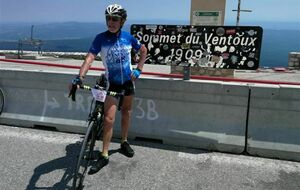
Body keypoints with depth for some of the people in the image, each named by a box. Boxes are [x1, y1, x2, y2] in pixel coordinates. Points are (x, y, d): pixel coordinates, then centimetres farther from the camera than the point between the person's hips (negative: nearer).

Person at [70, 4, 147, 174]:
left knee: (126, 112, 16)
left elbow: (144, 50, 8)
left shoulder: (128, 37, -7)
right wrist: (80, 77, -40)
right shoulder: (101, 38, -15)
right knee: (109, 119, -8)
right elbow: (90, 58, -25)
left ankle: (124, 142, 37)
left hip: (128, 81, 3)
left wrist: (138, 69, -1)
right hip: (111, 83, -2)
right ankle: (104, 156, 2)